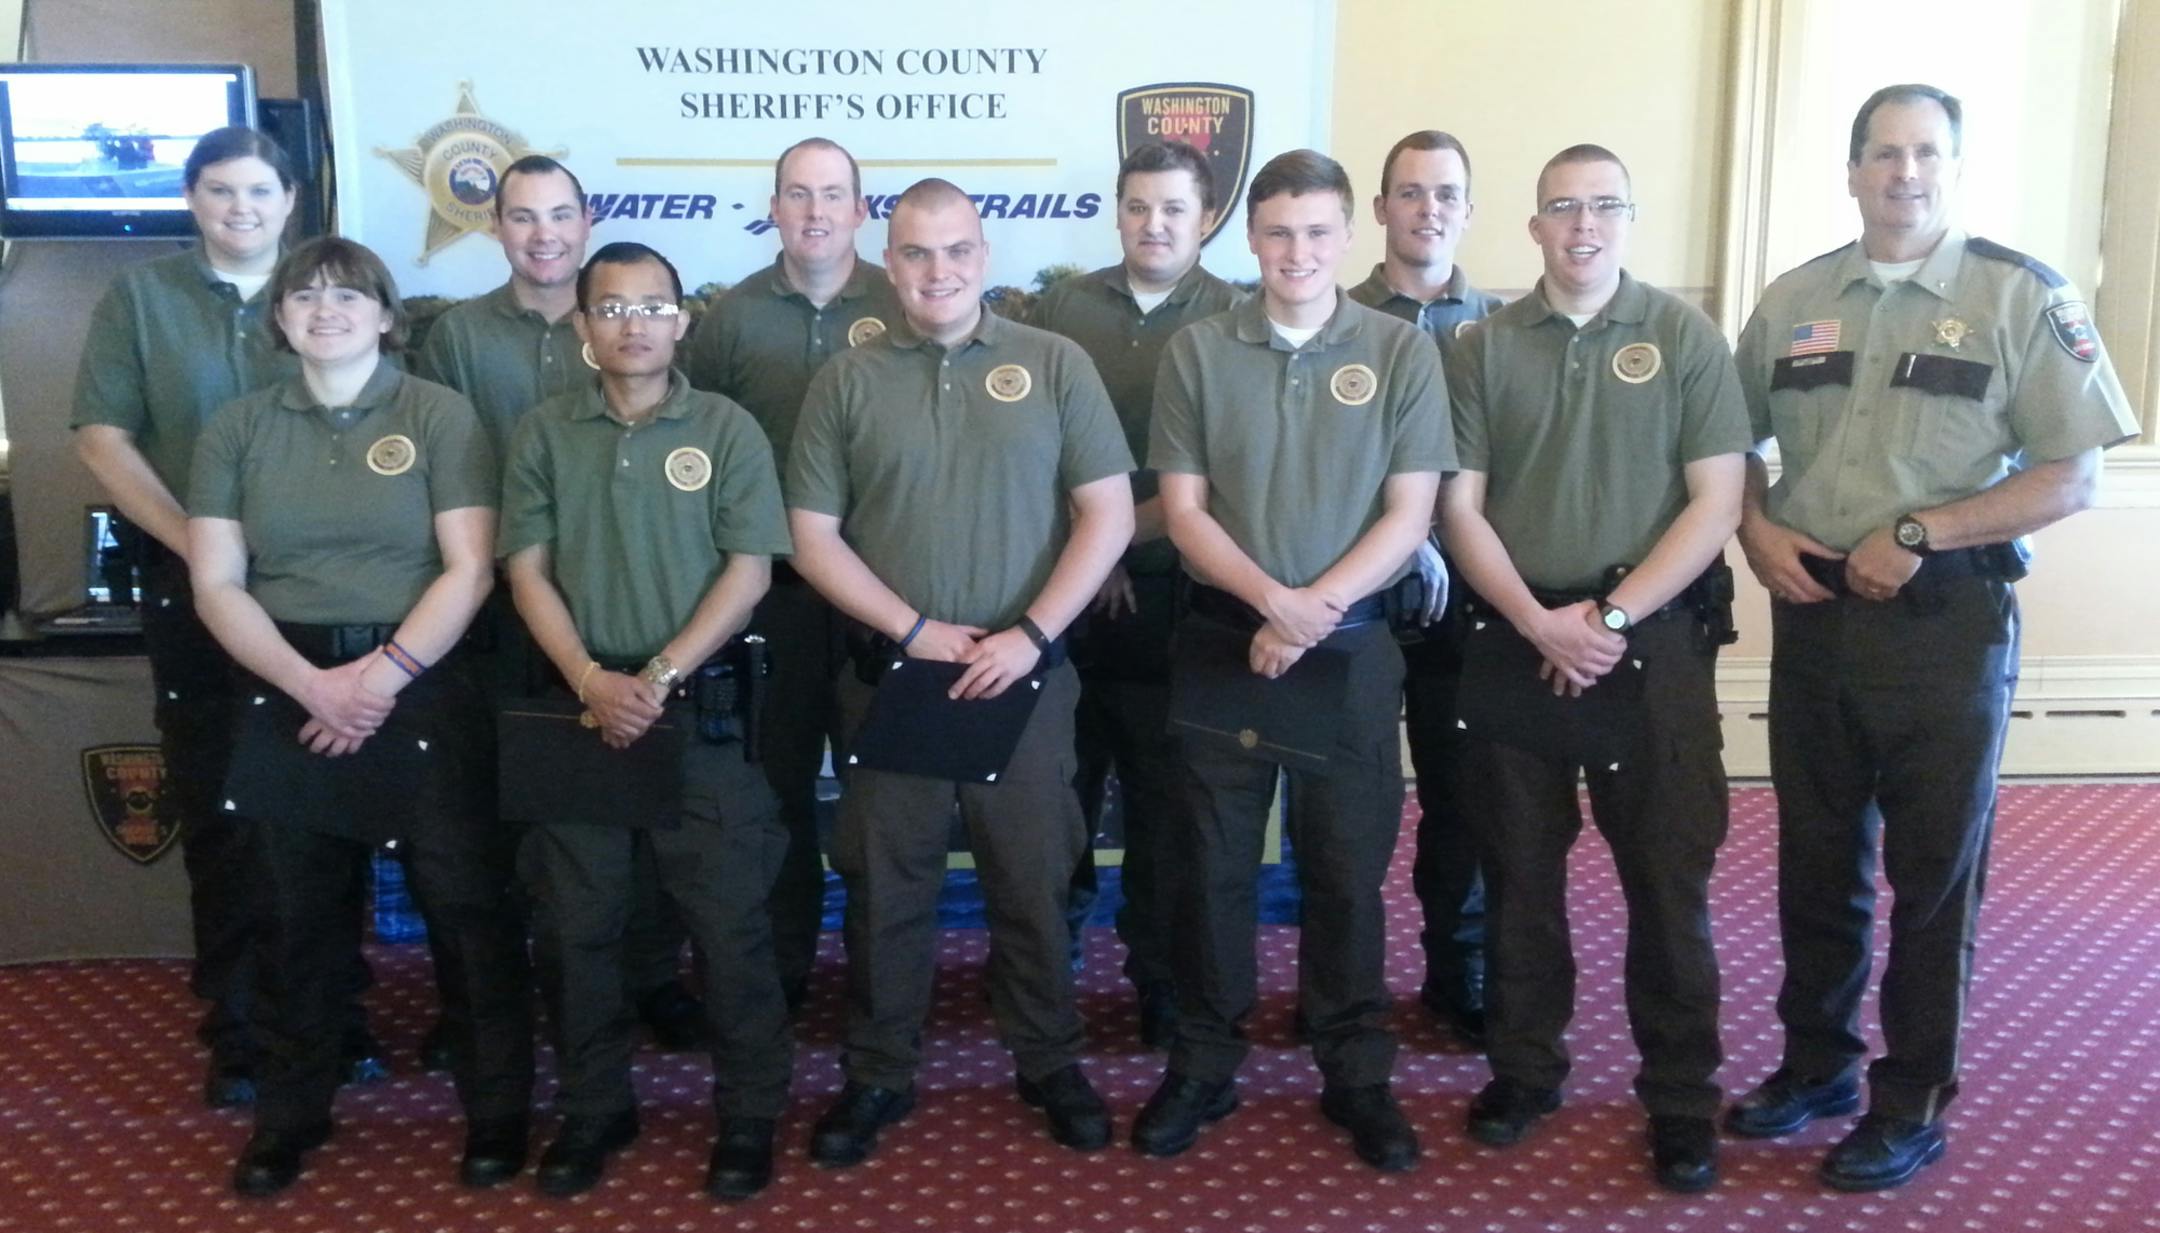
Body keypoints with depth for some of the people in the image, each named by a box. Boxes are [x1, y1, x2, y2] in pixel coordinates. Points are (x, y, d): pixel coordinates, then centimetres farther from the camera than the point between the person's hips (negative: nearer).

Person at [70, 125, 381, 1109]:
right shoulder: (138, 299, 7)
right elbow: (102, 438, 0)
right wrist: (195, 545, -11)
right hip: (195, 594, 0)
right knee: (218, 817, 5)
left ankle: (335, 1015, 16)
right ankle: (236, 1034, 13)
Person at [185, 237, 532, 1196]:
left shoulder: (440, 415, -1)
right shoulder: (235, 429, 7)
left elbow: (469, 570, -6)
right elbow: (217, 586, 1)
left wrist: (387, 672, -16)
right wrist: (313, 684, -12)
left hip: (424, 689, -2)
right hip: (287, 695, 3)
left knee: (465, 905, 1)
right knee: (292, 917, 11)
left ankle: (496, 1108, 16)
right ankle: (289, 1112, 28)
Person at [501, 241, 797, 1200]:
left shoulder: (727, 429, 1)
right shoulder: (542, 433, 7)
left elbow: (749, 570, -4)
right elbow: (527, 570, 2)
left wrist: (660, 676, -12)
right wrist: (591, 680, -12)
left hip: (704, 708, -2)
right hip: (582, 705, 2)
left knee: (729, 919, 1)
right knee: (579, 922, 9)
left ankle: (749, 1113, 14)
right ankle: (593, 1108, 24)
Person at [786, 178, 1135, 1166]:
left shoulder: (1055, 365, 1)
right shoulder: (845, 381, 3)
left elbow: (1108, 513, -1)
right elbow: (814, 538, 1)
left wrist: (1030, 634, -11)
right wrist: (916, 631, -10)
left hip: (1027, 676, 0)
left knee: (1032, 881, 9)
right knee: (885, 887, 10)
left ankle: (1050, 1064, 28)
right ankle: (878, 1076, 26)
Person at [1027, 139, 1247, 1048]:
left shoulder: (1233, 322, -2)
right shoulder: (1061, 309, 6)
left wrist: (1119, 529, -10)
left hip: (1172, 596, -2)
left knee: (1165, 794, 6)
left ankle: (1161, 976, 20)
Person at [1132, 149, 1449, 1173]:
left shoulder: (1402, 352, 1)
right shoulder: (1197, 351, 2)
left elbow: (1409, 515, -3)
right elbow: (1182, 510, -2)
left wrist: (1314, 611, -14)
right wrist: (1273, 599, -16)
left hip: (1351, 648, 0)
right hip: (1221, 641, 1)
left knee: (1347, 871, 7)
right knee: (1212, 867, 8)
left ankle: (1356, 1075, 22)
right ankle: (1202, 1066, 23)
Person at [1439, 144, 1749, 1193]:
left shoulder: (1685, 338, 1)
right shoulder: (1483, 348, 6)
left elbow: (1716, 503, -3)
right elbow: (1460, 507, 2)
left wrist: (1611, 616, -11)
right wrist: (1542, 624, -10)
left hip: (1653, 645, -1)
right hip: (1515, 644, 2)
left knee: (1668, 878, 2)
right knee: (1520, 873, 10)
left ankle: (1681, 1096, 16)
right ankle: (1524, 1067, 25)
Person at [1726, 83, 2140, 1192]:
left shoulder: (2021, 295, -6)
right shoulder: (1791, 301, 7)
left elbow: (2072, 477, -9)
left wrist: (1917, 534, -17)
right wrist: (1757, 529, -3)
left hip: (1945, 617, -4)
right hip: (1810, 612, 4)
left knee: (1933, 873, 7)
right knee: (1816, 861, 14)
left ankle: (1912, 1103, 20)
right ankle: (1816, 1064, 31)